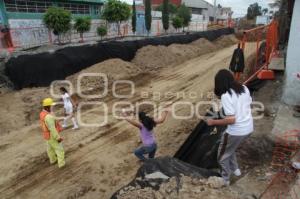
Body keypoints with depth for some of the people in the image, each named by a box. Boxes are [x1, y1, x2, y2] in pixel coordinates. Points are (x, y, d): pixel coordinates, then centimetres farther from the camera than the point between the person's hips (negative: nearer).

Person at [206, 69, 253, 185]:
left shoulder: (226, 96, -22)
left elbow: (231, 119, -25)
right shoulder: (244, 88, 1)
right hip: (248, 128, 8)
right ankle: (235, 169, 47)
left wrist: (213, 122, -13)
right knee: (230, 149, 32)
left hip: (236, 131, -8)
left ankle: (225, 179, 34)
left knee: (223, 156, 16)